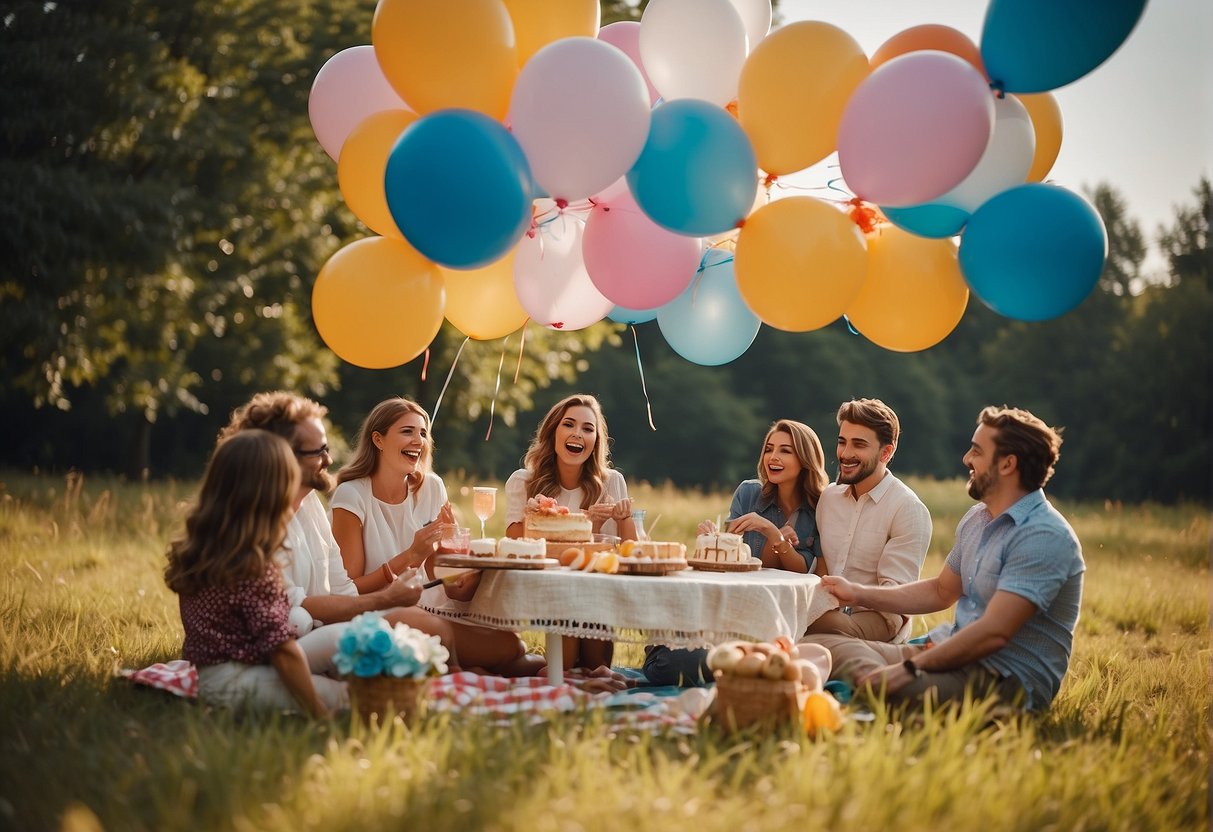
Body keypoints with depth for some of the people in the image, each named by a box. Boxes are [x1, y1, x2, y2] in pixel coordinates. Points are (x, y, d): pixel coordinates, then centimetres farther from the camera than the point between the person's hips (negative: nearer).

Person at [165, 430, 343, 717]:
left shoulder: (195, 550, 2)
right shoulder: (253, 567, -23)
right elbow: (282, 650, -21)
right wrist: (318, 712, -15)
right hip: (236, 683, -9)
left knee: (342, 640, 5)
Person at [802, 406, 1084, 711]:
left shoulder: (1044, 537, -17)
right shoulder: (976, 518, 15)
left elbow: (994, 632, -24)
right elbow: (941, 591, 28)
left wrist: (908, 669, -25)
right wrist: (858, 593, 20)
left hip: (1007, 678, -9)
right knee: (819, 646, -8)